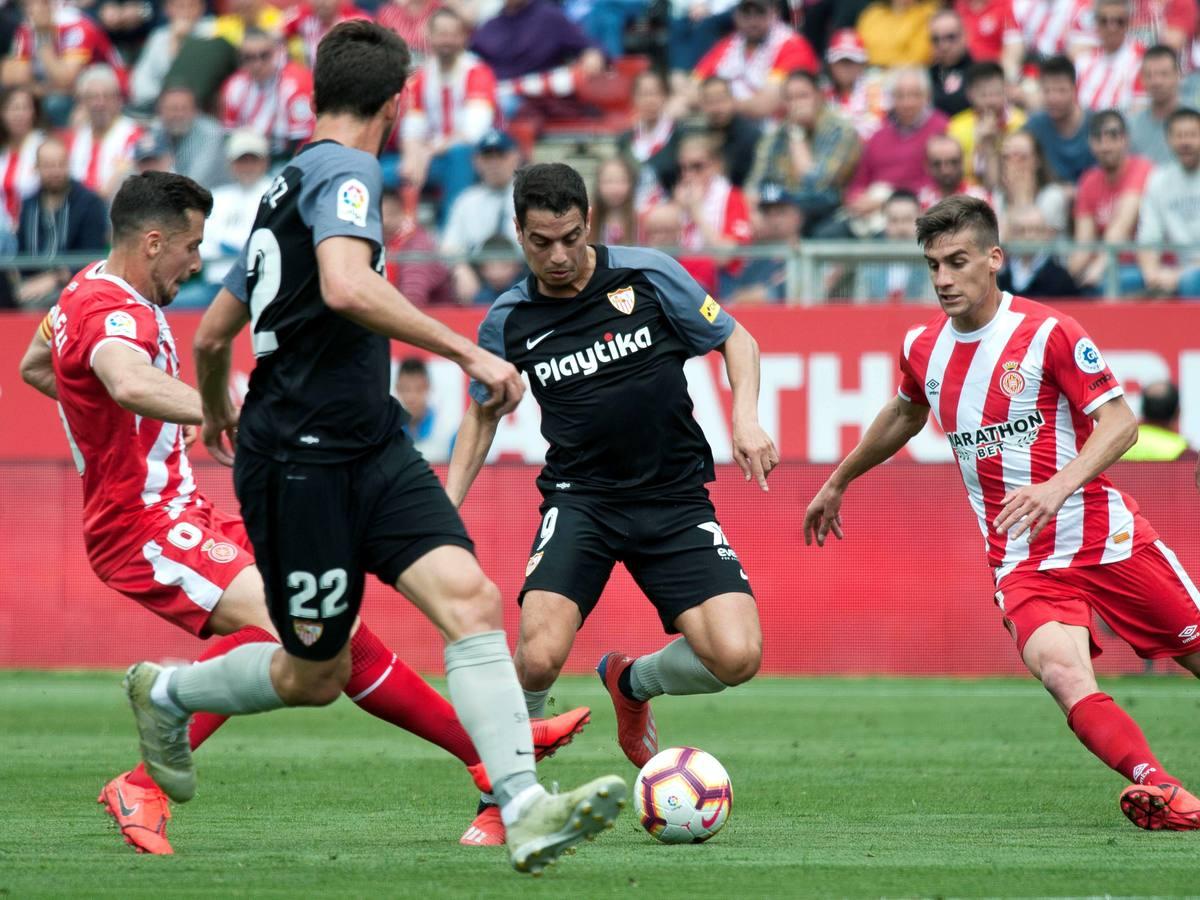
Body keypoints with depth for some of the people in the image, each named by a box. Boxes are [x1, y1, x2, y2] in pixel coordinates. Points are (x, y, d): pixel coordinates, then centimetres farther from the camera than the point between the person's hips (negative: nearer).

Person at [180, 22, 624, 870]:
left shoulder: (288, 187, 19)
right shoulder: (345, 170, -10)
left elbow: (212, 333, 27)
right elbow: (346, 287, -30)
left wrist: (217, 411, 46)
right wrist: (469, 353, -28)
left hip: (373, 450, 9)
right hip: (302, 462, -9)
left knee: (472, 599, -13)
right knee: (316, 675, 4)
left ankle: (525, 812, -24)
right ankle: (165, 691, 31)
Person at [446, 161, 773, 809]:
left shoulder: (649, 275, -5)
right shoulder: (508, 322, -1)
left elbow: (735, 340, 7)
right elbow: (483, 413, 16)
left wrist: (746, 417, -10)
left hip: (675, 499, 0)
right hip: (580, 499, 0)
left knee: (736, 658, -16)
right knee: (538, 658, -25)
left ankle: (632, 682, 18)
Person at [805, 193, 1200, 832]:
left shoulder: (1047, 333, -10)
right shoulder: (923, 349, 6)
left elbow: (1120, 421, -12)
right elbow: (904, 416, 28)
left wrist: (1059, 485, -28)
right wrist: (838, 483, 39)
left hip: (1107, 538, -2)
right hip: (1024, 564, 2)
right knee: (1061, 670, -27)